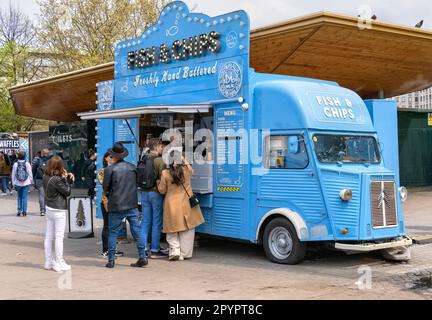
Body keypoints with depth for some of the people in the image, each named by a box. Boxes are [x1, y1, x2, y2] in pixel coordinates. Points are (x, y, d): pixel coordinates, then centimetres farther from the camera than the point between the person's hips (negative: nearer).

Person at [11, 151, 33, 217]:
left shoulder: (15, 164, -4)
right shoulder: (27, 164, -6)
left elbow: (13, 174, 1)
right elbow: (30, 173, -1)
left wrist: (13, 183, 10)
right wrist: (31, 181, 10)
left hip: (18, 183, 1)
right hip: (26, 183, -1)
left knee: (19, 197, 13)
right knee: (24, 197, 3)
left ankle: (19, 210, 10)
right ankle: (24, 211, 0)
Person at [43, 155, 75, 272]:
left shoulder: (45, 177, 3)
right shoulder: (57, 179, -21)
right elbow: (67, 192, -12)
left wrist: (68, 177, -3)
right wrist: (65, 178, -6)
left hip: (49, 209, 8)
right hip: (59, 211, -8)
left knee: (48, 236, 12)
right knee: (59, 237, -1)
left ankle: (49, 261, 21)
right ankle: (59, 263, 4)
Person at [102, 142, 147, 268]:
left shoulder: (109, 169, -9)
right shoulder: (133, 167, 3)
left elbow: (105, 188, -2)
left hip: (116, 206, -3)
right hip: (132, 205, 3)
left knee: (113, 233, 7)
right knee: (137, 230, 6)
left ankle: (111, 260, 9)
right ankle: (142, 257, 5)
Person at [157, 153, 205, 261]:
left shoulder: (165, 174, -10)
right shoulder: (186, 170, -6)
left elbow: (162, 190, 0)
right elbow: (192, 171, 21)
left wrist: (158, 183, 18)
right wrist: (185, 161, 23)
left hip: (172, 206, -1)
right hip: (186, 205, 1)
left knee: (173, 230, 13)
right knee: (187, 230, 11)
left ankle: (175, 250, 1)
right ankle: (185, 253, 14)